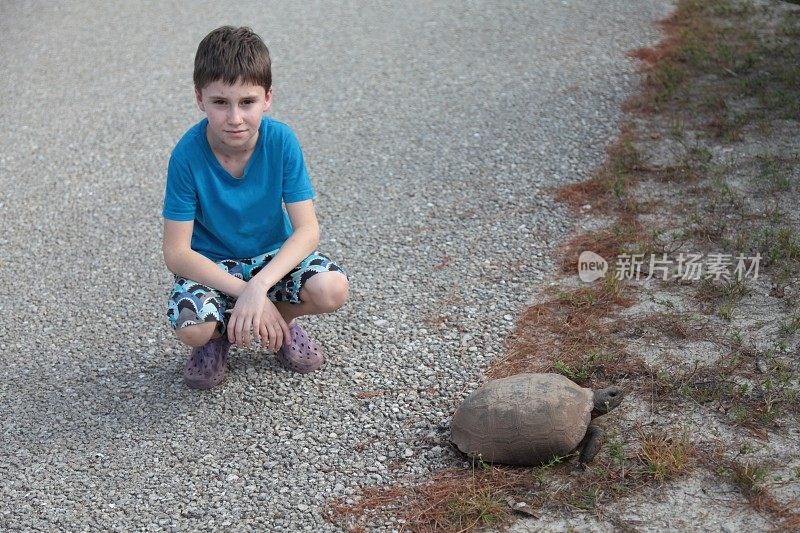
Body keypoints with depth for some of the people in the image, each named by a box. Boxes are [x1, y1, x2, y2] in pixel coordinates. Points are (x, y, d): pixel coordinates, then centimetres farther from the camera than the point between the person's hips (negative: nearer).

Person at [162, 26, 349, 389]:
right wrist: (243, 291, -31)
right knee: (191, 327, -31)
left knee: (332, 289, -27)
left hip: (274, 253, 2)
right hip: (211, 263, -1)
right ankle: (218, 333, 9)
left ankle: (281, 320, 9)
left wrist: (259, 286, -34)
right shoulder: (188, 154, -23)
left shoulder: (281, 140, -20)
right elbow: (176, 253, -21)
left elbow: (307, 229, -20)